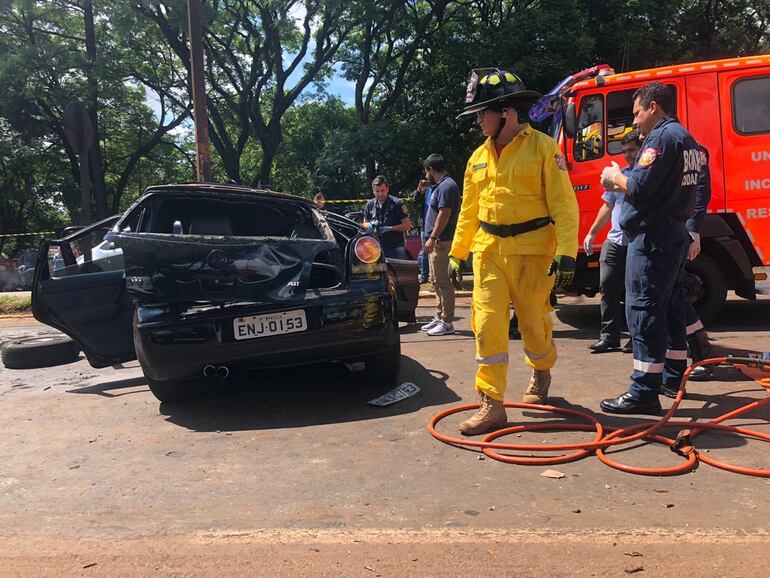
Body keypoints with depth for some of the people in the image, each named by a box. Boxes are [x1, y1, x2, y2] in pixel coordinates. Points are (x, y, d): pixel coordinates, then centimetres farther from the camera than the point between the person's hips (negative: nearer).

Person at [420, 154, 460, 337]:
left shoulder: (446, 186, -14)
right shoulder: (441, 186, 19)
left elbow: (444, 214, -22)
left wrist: (433, 238, -23)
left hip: (441, 241, -11)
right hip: (438, 241, 11)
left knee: (442, 281, -8)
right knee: (437, 280, 15)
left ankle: (447, 323, -5)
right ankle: (440, 318, 24)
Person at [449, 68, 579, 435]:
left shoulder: (543, 147, -5)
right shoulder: (478, 157, 13)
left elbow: (564, 205, -9)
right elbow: (468, 211, 18)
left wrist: (566, 253, -18)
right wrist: (457, 253, 16)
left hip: (531, 252, -4)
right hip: (488, 251, 5)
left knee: (534, 324, 8)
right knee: (487, 325, -4)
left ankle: (541, 373, 40)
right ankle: (491, 405, 1)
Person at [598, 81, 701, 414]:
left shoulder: (663, 136, -12)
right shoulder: (686, 138, 20)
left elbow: (640, 186, -22)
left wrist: (616, 177, -3)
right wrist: (622, 184, 12)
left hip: (652, 237, -11)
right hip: (675, 234, 11)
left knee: (644, 311, -10)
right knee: (670, 308, 17)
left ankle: (645, 392, -9)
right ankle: (673, 377, 28)